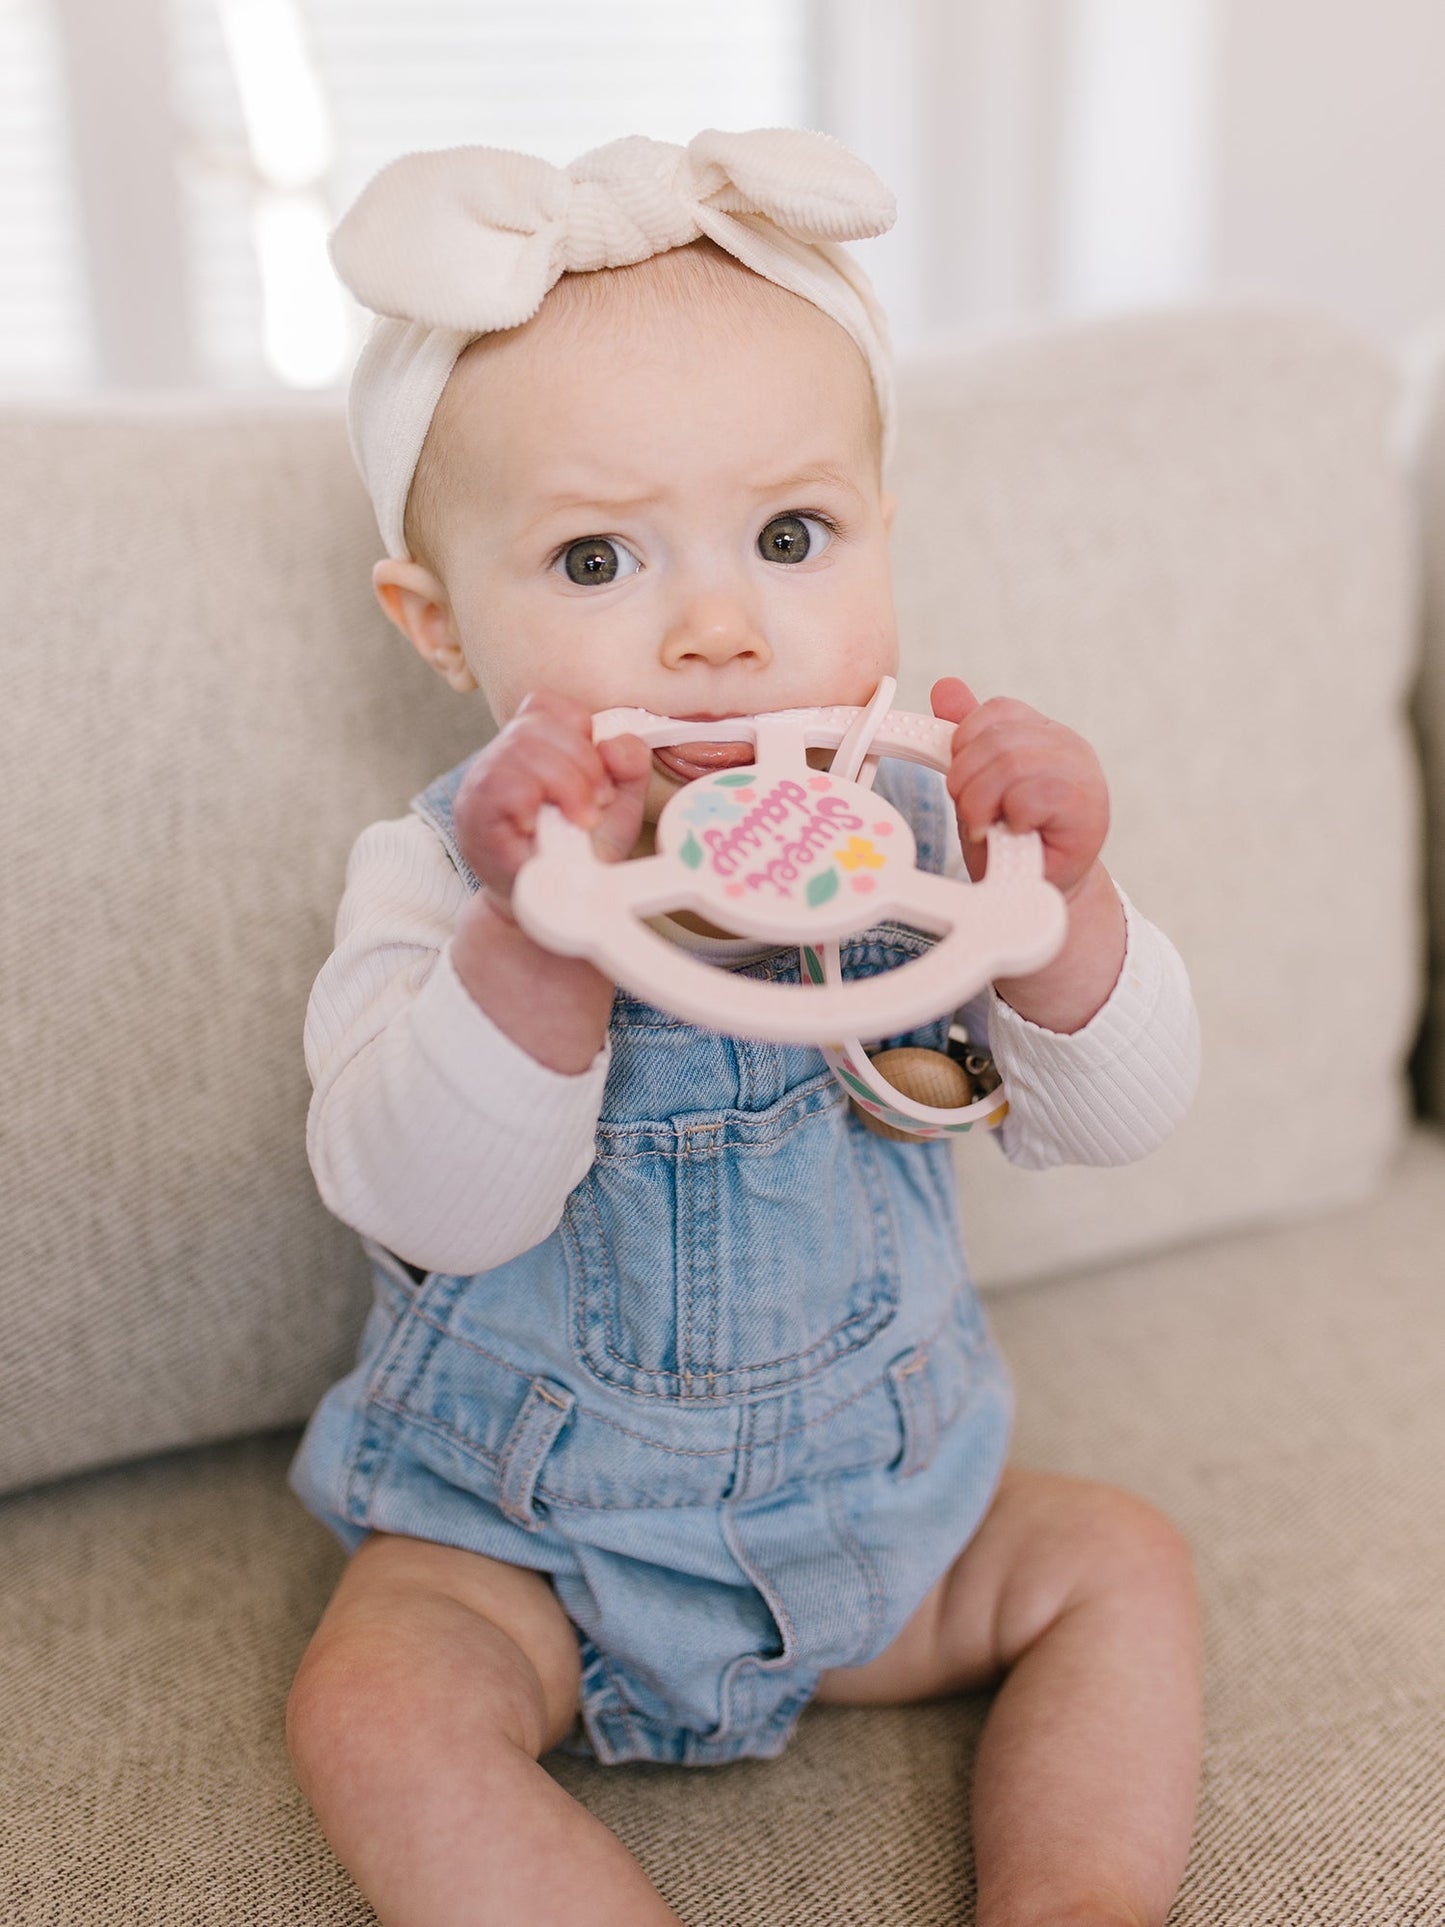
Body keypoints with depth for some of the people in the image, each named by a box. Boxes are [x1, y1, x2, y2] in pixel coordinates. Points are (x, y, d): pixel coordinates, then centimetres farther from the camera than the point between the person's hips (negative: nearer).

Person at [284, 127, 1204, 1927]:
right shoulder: (438, 877, -17)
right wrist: (539, 937, -47)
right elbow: (435, 1207, -30)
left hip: (884, 1490, 3)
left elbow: (1111, 1117, -12)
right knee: (377, 1704, -23)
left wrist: (1057, 902, -33)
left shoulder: (915, 834, -10)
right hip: (520, 1528, -2)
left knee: (1118, 1564, -4)